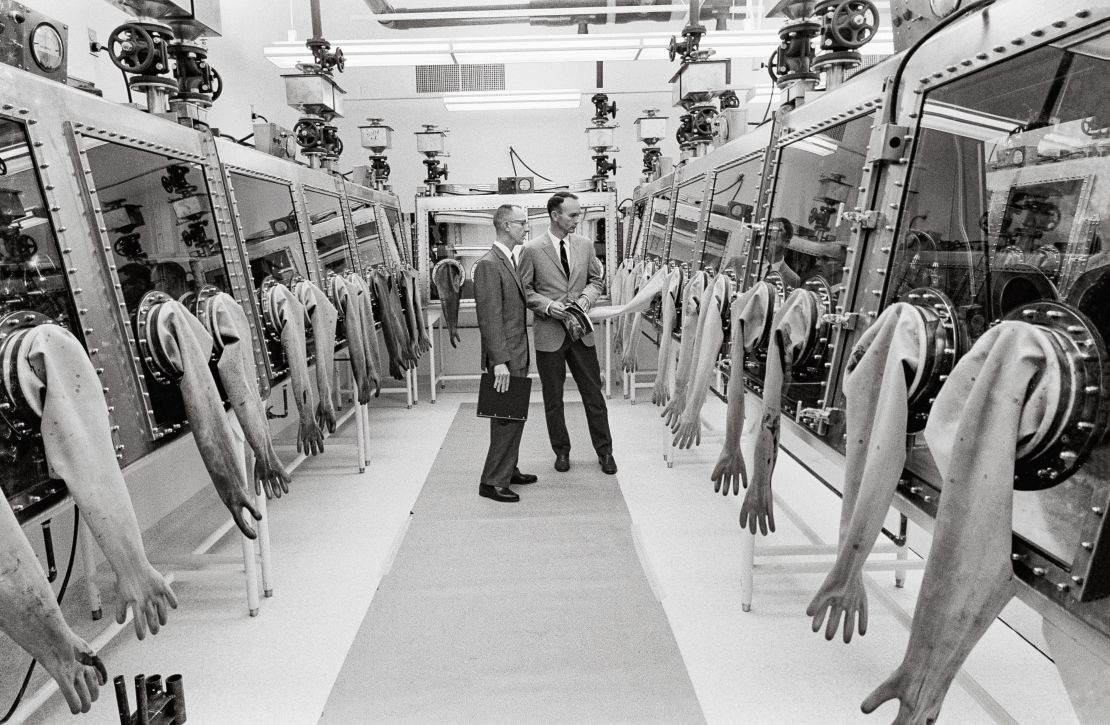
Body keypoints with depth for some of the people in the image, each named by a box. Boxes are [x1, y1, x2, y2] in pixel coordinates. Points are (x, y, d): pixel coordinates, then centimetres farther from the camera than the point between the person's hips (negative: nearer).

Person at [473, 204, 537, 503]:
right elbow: (489, 318, -21)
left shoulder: (510, 262, 15)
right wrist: (499, 361, -23)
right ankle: (492, 482, 10)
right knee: (507, 418, -3)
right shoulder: (488, 265, -15)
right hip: (505, 358, -9)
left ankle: (508, 470, 30)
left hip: (517, 356, 9)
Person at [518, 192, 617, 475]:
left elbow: (596, 279, 14)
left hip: (581, 330, 3)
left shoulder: (585, 245, 6)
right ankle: (561, 451, 27)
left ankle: (604, 450, 23)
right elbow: (524, 290, -2)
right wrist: (548, 305, -16)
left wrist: (586, 298, -6)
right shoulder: (532, 250, -5)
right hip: (549, 333, -2)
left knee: (594, 393, 7)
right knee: (553, 398, 9)